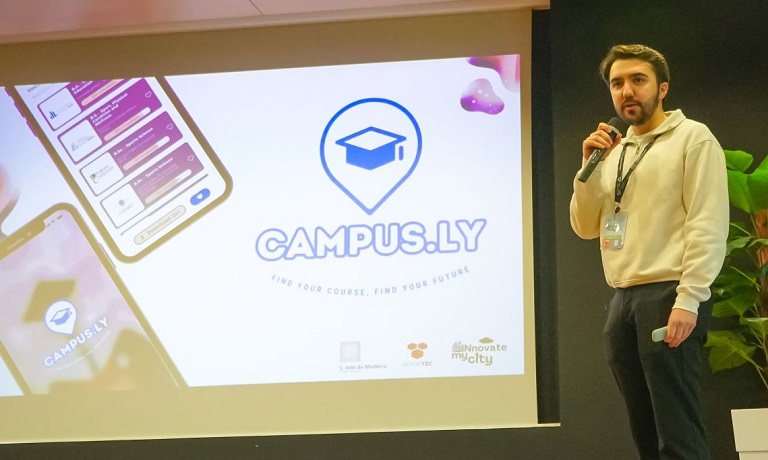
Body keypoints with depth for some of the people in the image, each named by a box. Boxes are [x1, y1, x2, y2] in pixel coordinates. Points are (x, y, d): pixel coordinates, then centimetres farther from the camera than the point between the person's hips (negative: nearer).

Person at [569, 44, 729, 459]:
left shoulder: (692, 138, -1)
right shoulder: (615, 152, 20)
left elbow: (709, 225, -11)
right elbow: (585, 228, 17)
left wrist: (688, 299, -20)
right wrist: (590, 167, 3)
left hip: (668, 296, -7)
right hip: (623, 301, 7)